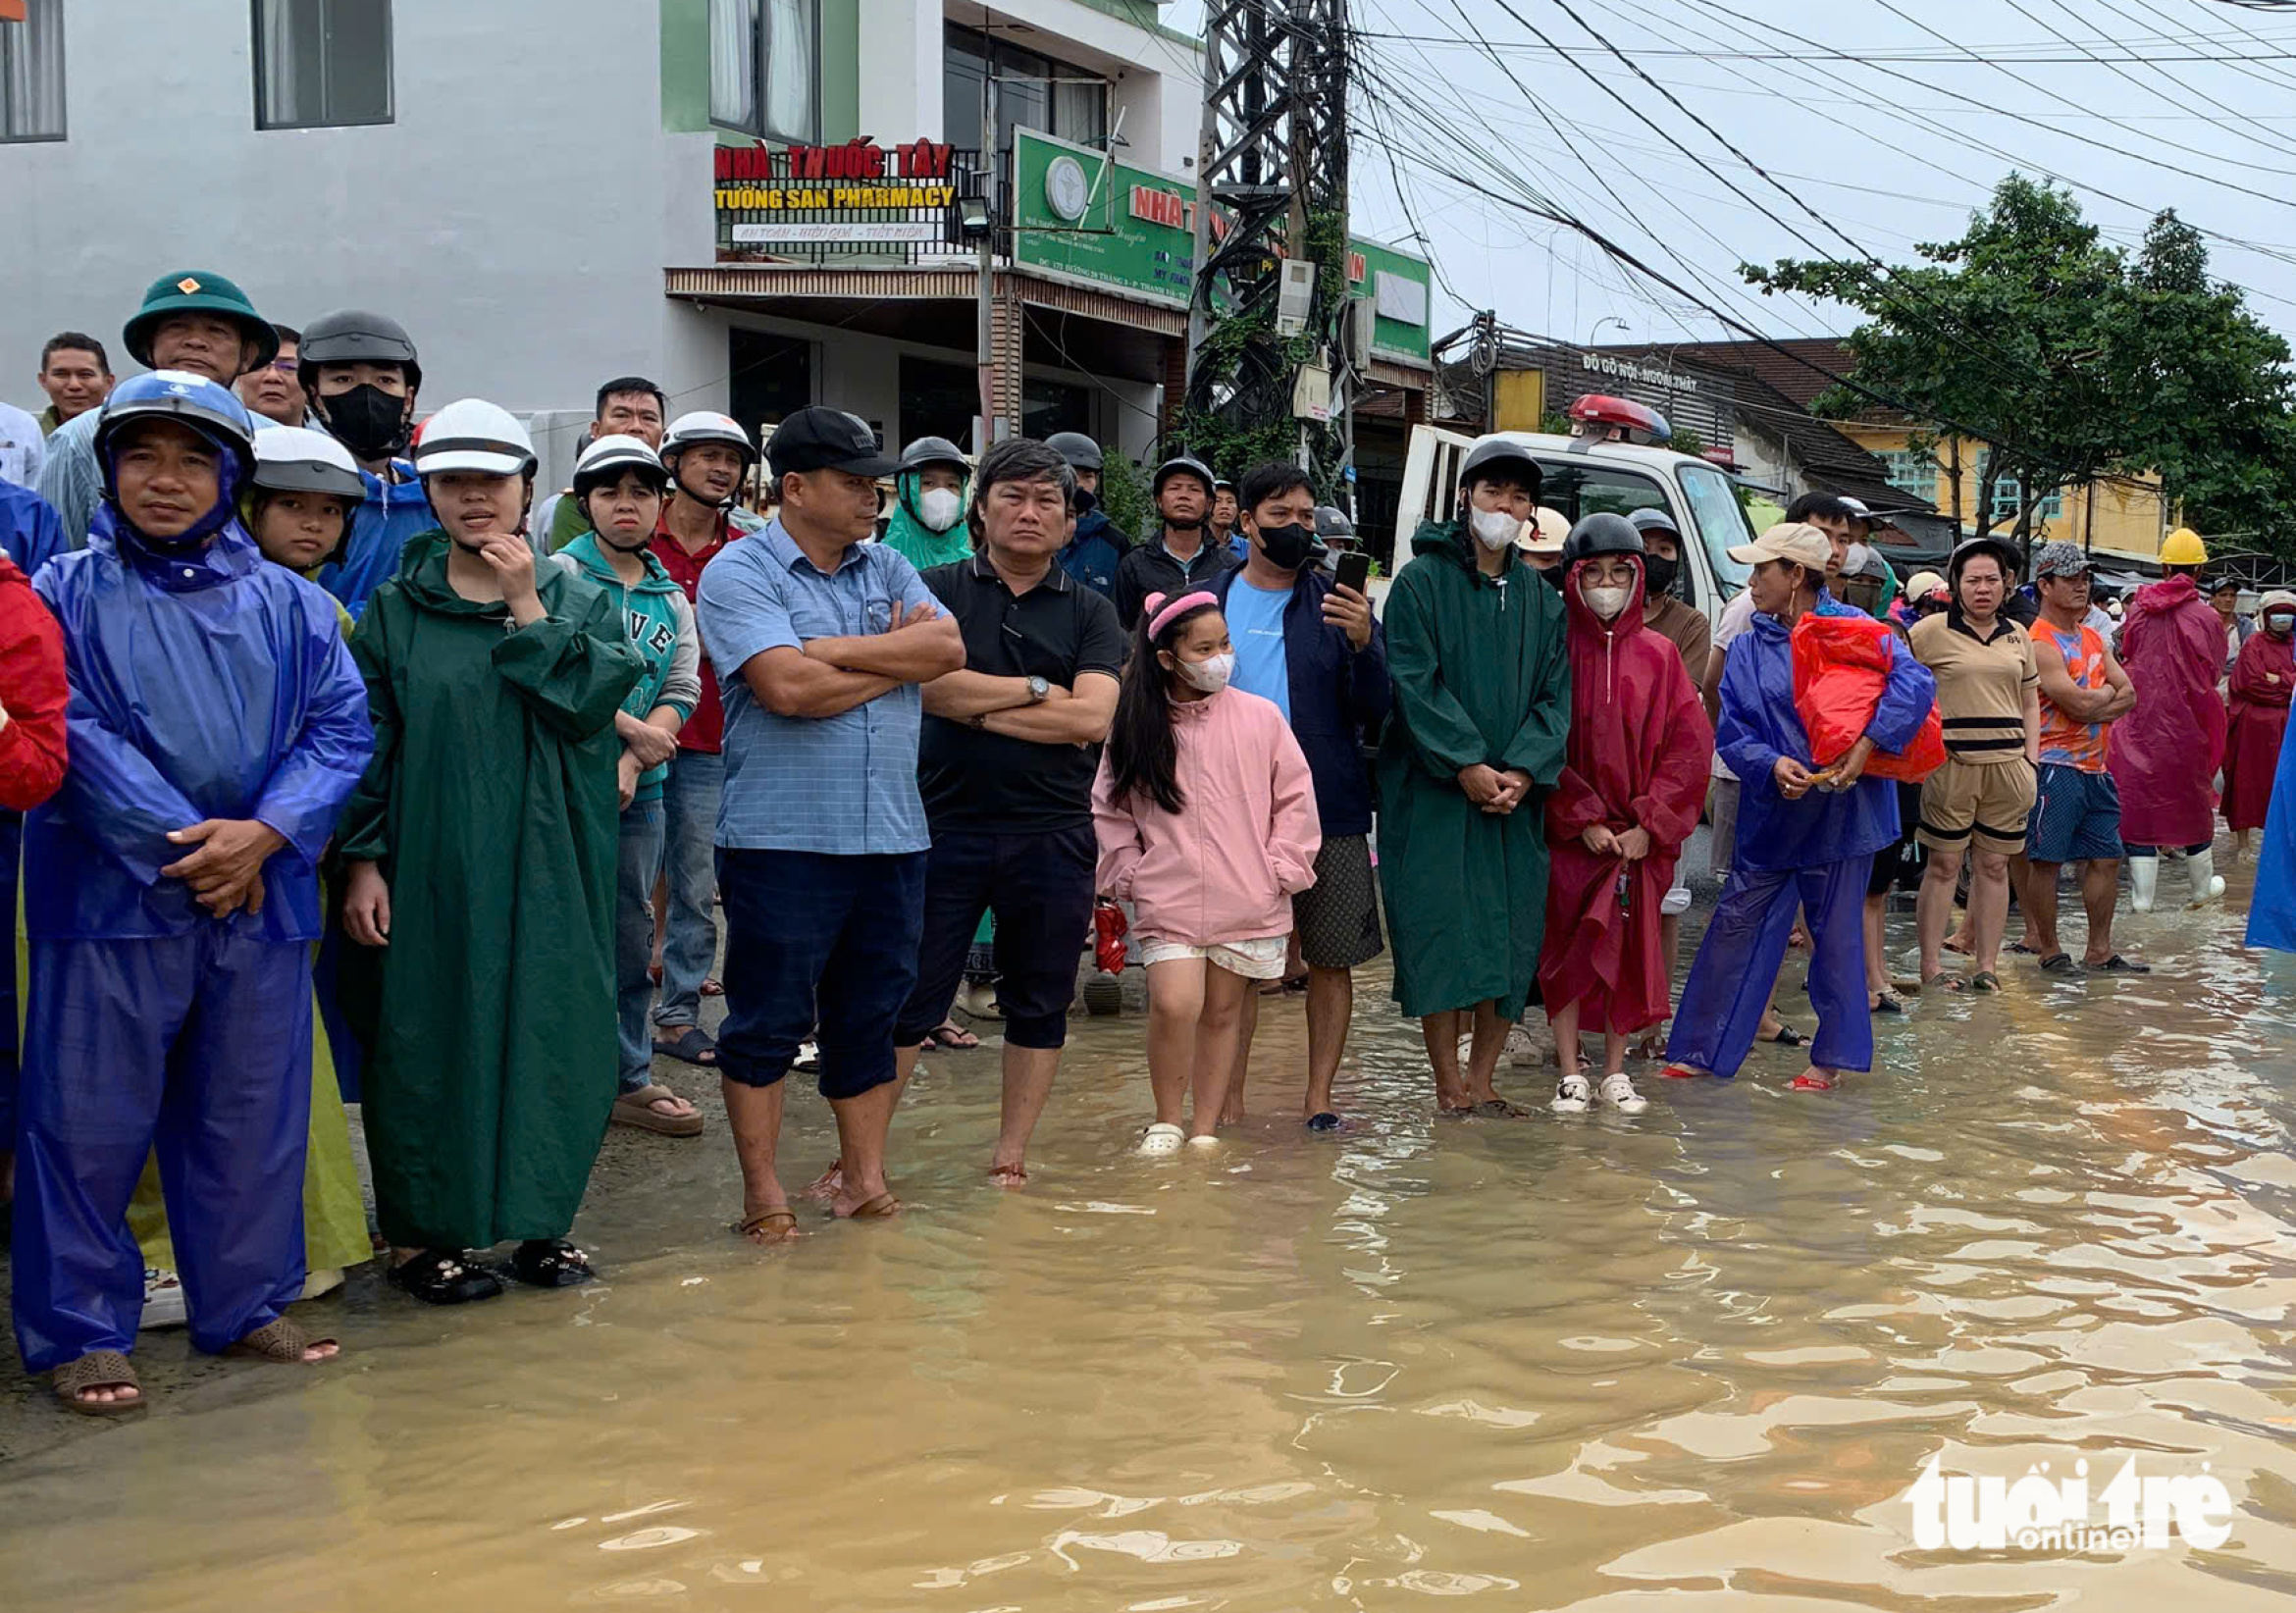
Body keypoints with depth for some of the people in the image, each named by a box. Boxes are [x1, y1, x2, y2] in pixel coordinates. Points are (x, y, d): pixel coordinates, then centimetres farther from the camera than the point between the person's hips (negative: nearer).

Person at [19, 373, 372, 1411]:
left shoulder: (286, 603, 9)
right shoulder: (68, 592, 1)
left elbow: (340, 727, 2)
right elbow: (71, 731, -9)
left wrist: (263, 834, -14)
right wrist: (180, 845, -16)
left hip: (261, 895, 3)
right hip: (111, 892, -3)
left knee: (254, 1116, 10)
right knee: (90, 1119, 0)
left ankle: (243, 1305, 24)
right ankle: (81, 1331, 11)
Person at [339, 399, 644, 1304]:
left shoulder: (579, 602, 8)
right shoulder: (395, 609, 4)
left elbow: (588, 704, -10)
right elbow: (367, 744, 1)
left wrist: (527, 610, -11)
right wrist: (362, 862, -7)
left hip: (548, 864, 2)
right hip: (433, 863, -1)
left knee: (548, 1032, 5)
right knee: (429, 1036, 2)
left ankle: (537, 1221, 19)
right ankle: (420, 1234, 13)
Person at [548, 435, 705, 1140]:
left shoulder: (671, 595, 13)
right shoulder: (561, 574, -4)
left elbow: (682, 691, 5)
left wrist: (631, 766, -10)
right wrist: (633, 729, -13)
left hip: (641, 790, 5)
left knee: (633, 933, 12)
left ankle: (630, 1078, 21)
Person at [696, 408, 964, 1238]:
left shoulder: (887, 569, 14)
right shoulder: (740, 573, -5)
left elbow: (947, 647, -3)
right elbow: (788, 687, -19)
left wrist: (831, 650, -11)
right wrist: (896, 660, -5)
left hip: (891, 834, 6)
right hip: (783, 838, -5)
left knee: (872, 1014, 11)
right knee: (769, 1018, 2)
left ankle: (862, 1172, 22)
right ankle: (762, 1191, 12)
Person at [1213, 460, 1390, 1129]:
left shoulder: (1337, 605, 4)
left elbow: (1376, 712, -2)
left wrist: (1363, 643, -21)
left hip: (1327, 811, 0)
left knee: (1332, 959, 3)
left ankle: (1318, 1095, 13)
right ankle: (1229, 1097, 13)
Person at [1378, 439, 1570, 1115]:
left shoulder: (1542, 599, 14)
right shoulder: (1421, 582, 0)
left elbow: (1555, 696, 7)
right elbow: (1414, 684, -8)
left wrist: (1523, 771, -10)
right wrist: (1467, 766, -16)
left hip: (1515, 794, 4)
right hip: (1433, 796, -4)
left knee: (1513, 938, 3)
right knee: (1439, 933, -4)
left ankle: (1480, 1082, 12)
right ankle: (1448, 1084, 3)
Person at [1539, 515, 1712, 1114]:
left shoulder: (1658, 655, 4)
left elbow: (1690, 744, 1)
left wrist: (1648, 825, -8)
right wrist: (1583, 820, -11)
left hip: (1640, 835, 2)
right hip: (1569, 835, -2)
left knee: (1630, 950, 5)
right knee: (1565, 948, 1)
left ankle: (1616, 1072, 16)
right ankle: (1571, 1076, 10)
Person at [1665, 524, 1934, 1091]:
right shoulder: (1749, 648, 8)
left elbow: (1915, 680, -17)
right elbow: (1731, 730, 3)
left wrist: (1867, 744, -24)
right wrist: (1772, 763, -16)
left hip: (1842, 809, -4)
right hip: (1771, 813, 4)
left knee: (1835, 934, 5)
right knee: (1737, 926, 6)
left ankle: (1831, 1057, 18)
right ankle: (1701, 1048, 14)